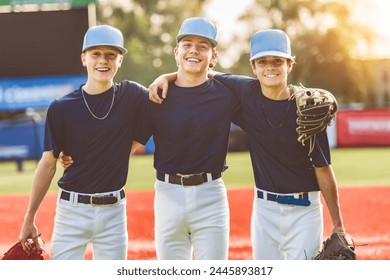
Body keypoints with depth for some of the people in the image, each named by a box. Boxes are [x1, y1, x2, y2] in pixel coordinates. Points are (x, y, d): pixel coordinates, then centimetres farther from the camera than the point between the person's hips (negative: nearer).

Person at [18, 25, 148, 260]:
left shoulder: (131, 96, 1)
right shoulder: (61, 108, -2)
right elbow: (48, 164, 3)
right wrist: (29, 219, 3)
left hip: (113, 211, 2)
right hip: (72, 210, -1)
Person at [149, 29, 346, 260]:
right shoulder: (247, 92, -2)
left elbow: (323, 169, -7)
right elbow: (207, 74, 15)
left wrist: (338, 225, -6)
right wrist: (167, 77, -2)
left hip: (304, 209, -4)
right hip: (264, 208, 4)